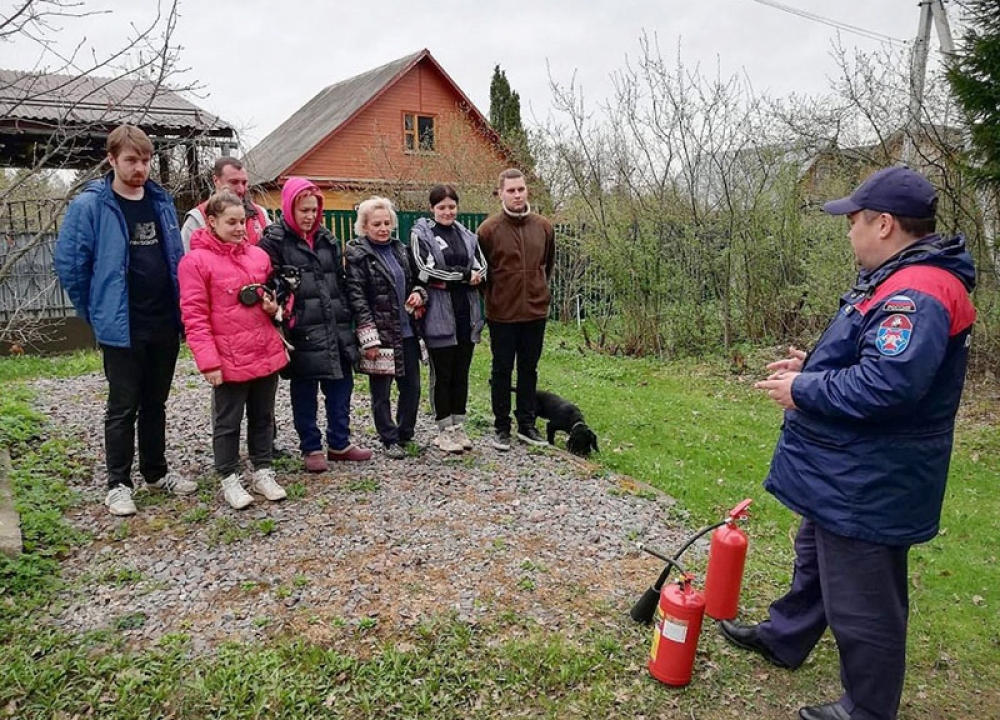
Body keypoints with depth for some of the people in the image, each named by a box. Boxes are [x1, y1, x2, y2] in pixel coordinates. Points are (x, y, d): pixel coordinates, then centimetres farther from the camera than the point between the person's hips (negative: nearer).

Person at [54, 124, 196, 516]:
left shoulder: (162, 201, 8)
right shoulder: (90, 205, -8)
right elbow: (68, 263, -6)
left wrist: (181, 309, 10)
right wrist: (95, 312, -2)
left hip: (165, 324, 5)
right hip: (122, 328, -5)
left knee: (156, 404, 16)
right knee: (123, 408, 5)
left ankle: (156, 472, 29)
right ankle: (119, 484, 17)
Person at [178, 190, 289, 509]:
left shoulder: (259, 255, 7)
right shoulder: (196, 260, -8)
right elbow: (194, 316, -11)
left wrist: (273, 305, -1)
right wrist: (209, 361, -16)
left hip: (267, 353, 5)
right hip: (229, 360, -5)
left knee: (263, 416, 15)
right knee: (228, 422, 9)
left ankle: (263, 473, 29)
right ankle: (229, 480, 22)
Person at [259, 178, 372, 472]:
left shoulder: (327, 239, 15)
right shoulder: (275, 241, -3)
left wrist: (346, 316, 15)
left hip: (336, 327, 6)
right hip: (302, 330, -5)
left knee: (341, 387, 10)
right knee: (304, 392, 5)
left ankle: (339, 444, 24)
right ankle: (311, 448, 18)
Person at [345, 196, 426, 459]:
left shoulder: (399, 249, 12)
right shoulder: (357, 254, -7)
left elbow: (412, 280, 24)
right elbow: (356, 297, -13)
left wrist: (419, 292, 0)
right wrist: (369, 337, -18)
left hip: (406, 331, 6)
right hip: (380, 333, -6)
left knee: (412, 387, 11)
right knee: (381, 391, 6)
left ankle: (405, 435, 28)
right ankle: (389, 440, 20)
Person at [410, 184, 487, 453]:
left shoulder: (467, 236, 13)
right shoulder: (420, 234, -2)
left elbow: (482, 268, 5)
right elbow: (427, 270, -14)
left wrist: (448, 278, -11)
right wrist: (465, 275, -9)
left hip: (466, 313, 5)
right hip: (439, 315, -5)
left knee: (462, 373, 11)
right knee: (443, 375, 4)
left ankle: (459, 426, 22)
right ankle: (444, 431, 14)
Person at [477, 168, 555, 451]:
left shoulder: (543, 226, 2)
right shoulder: (489, 228, -9)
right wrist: (493, 295, 2)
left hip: (535, 311, 3)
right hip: (502, 313, -3)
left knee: (529, 369, 13)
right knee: (502, 370, 8)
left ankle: (527, 424, 26)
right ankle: (501, 427, 19)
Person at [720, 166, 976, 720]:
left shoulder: (916, 294, -26)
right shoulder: (901, 282, 9)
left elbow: (886, 385, -35)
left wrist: (801, 390, -23)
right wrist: (814, 368, 7)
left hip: (867, 487, -11)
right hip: (845, 474, 11)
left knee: (864, 604, 7)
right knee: (814, 561, 28)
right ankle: (783, 638, 49)